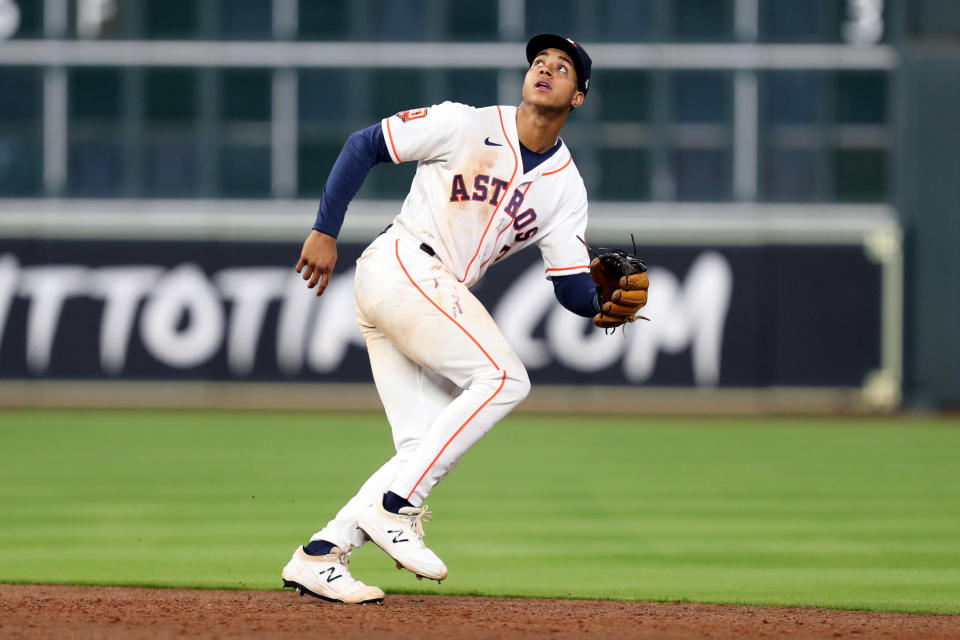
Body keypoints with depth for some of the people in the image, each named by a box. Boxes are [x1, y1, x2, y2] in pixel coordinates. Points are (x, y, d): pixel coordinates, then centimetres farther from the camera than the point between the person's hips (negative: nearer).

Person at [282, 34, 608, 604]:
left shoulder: (566, 186, 10)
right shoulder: (467, 126, -5)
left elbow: (573, 288, 3)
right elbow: (364, 145, -3)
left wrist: (607, 302, -17)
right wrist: (326, 232, -8)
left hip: (436, 295, 7)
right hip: (401, 263, -7)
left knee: (425, 449, -1)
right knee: (503, 377, -20)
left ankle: (320, 555, 1)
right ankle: (394, 507, -21)